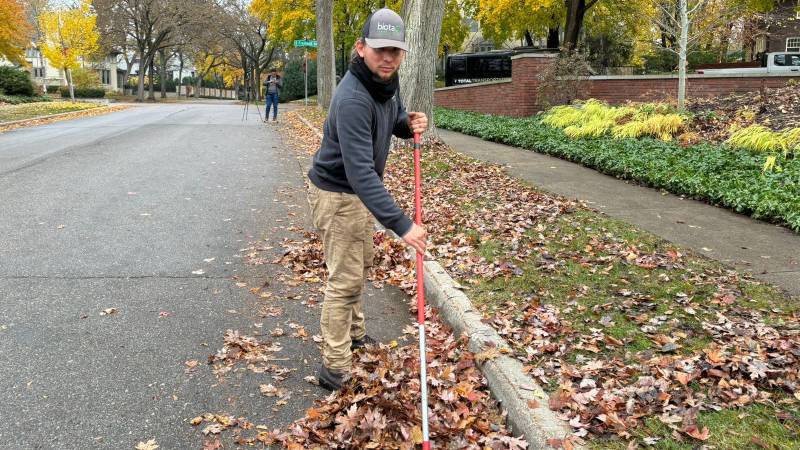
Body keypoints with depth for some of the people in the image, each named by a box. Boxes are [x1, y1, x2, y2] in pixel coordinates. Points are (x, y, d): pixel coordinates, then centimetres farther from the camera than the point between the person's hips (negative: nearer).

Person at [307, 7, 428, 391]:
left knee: (361, 265, 22)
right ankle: (334, 369, 5)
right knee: (345, 279, -6)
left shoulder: (387, 81, -5)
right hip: (337, 193, -10)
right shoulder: (353, 99, -34)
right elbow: (361, 171, -40)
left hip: (358, 190, 10)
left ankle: (355, 335, 41)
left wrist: (409, 124, -10)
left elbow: (393, 118, 16)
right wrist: (401, 224, -44)